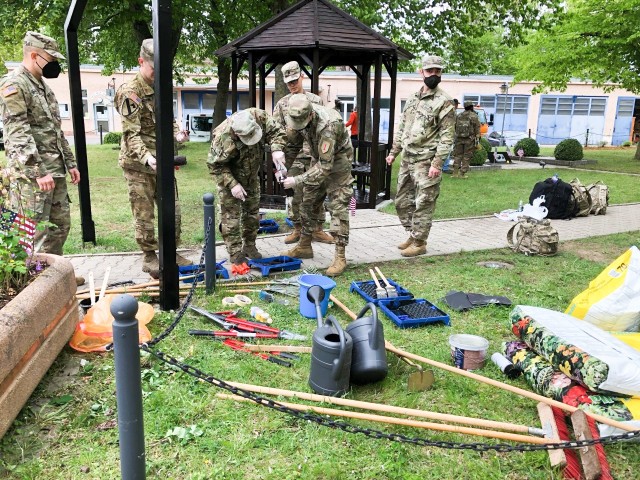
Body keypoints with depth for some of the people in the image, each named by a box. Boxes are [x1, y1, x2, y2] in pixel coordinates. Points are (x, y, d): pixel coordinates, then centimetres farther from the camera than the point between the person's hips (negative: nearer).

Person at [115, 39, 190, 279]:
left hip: (162, 162, 7)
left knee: (172, 210, 11)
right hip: (138, 164, -7)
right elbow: (131, 133, -20)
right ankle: (149, 257, 16)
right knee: (144, 214, 2)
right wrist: (147, 157, -37)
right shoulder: (130, 92, -14)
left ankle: (171, 253, 25)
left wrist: (176, 133, -3)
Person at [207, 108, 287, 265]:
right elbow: (215, 165, -25)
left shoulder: (260, 116, -27)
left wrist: (276, 149, -34)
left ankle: (249, 246, 29)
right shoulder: (224, 138, -37)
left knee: (252, 212, 14)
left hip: (252, 176, 6)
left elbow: (277, 131, -15)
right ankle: (235, 253, 5)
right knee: (231, 215, -5)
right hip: (229, 176, -5)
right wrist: (232, 184, -30)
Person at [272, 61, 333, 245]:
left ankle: (317, 229, 15)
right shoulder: (282, 104, 9)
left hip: (314, 155, 0)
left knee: (317, 193, 4)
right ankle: (297, 229, 16)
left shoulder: (316, 100, 6)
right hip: (293, 157, 0)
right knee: (294, 195, 3)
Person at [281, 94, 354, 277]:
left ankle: (340, 257, -7)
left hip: (338, 161, -7)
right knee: (307, 202, 10)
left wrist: (297, 180, -38)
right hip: (320, 159, 8)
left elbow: (325, 166, -38)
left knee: (338, 207, -11)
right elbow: (292, 144, 2)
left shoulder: (327, 125, -39)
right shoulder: (298, 117, -16)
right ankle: (304, 246, 23)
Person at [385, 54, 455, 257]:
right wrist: (393, 152, 14)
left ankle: (420, 243, 10)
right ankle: (413, 234, 29)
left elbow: (447, 135, -14)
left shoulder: (444, 101, -9)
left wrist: (437, 163, -20)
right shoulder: (412, 98, 13)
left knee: (423, 204, -1)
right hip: (407, 159, 8)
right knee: (402, 201, 14)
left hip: (426, 161, -7)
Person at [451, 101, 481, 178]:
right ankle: (462, 173, 0)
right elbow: (477, 128, -6)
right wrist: (478, 138, -3)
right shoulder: (474, 116, -3)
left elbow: (455, 127, 12)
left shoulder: (459, 116, 10)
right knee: (467, 157, 2)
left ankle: (455, 173, 3)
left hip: (459, 138, 4)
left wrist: (456, 136, 18)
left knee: (457, 155, 9)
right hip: (469, 139, -4)